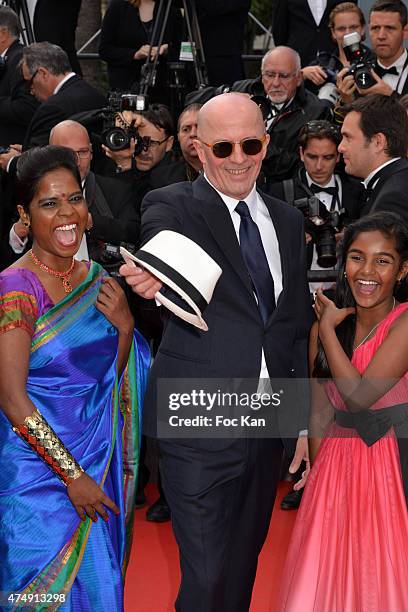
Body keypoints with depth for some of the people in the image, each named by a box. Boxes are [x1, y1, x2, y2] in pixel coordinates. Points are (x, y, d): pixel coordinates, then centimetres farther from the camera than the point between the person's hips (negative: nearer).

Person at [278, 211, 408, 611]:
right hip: (336, 468, 5)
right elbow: (320, 414, 9)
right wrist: (316, 474, 4)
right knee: (325, 579, 11)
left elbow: (360, 395, -21)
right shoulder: (324, 327, 4)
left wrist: (329, 328, -12)